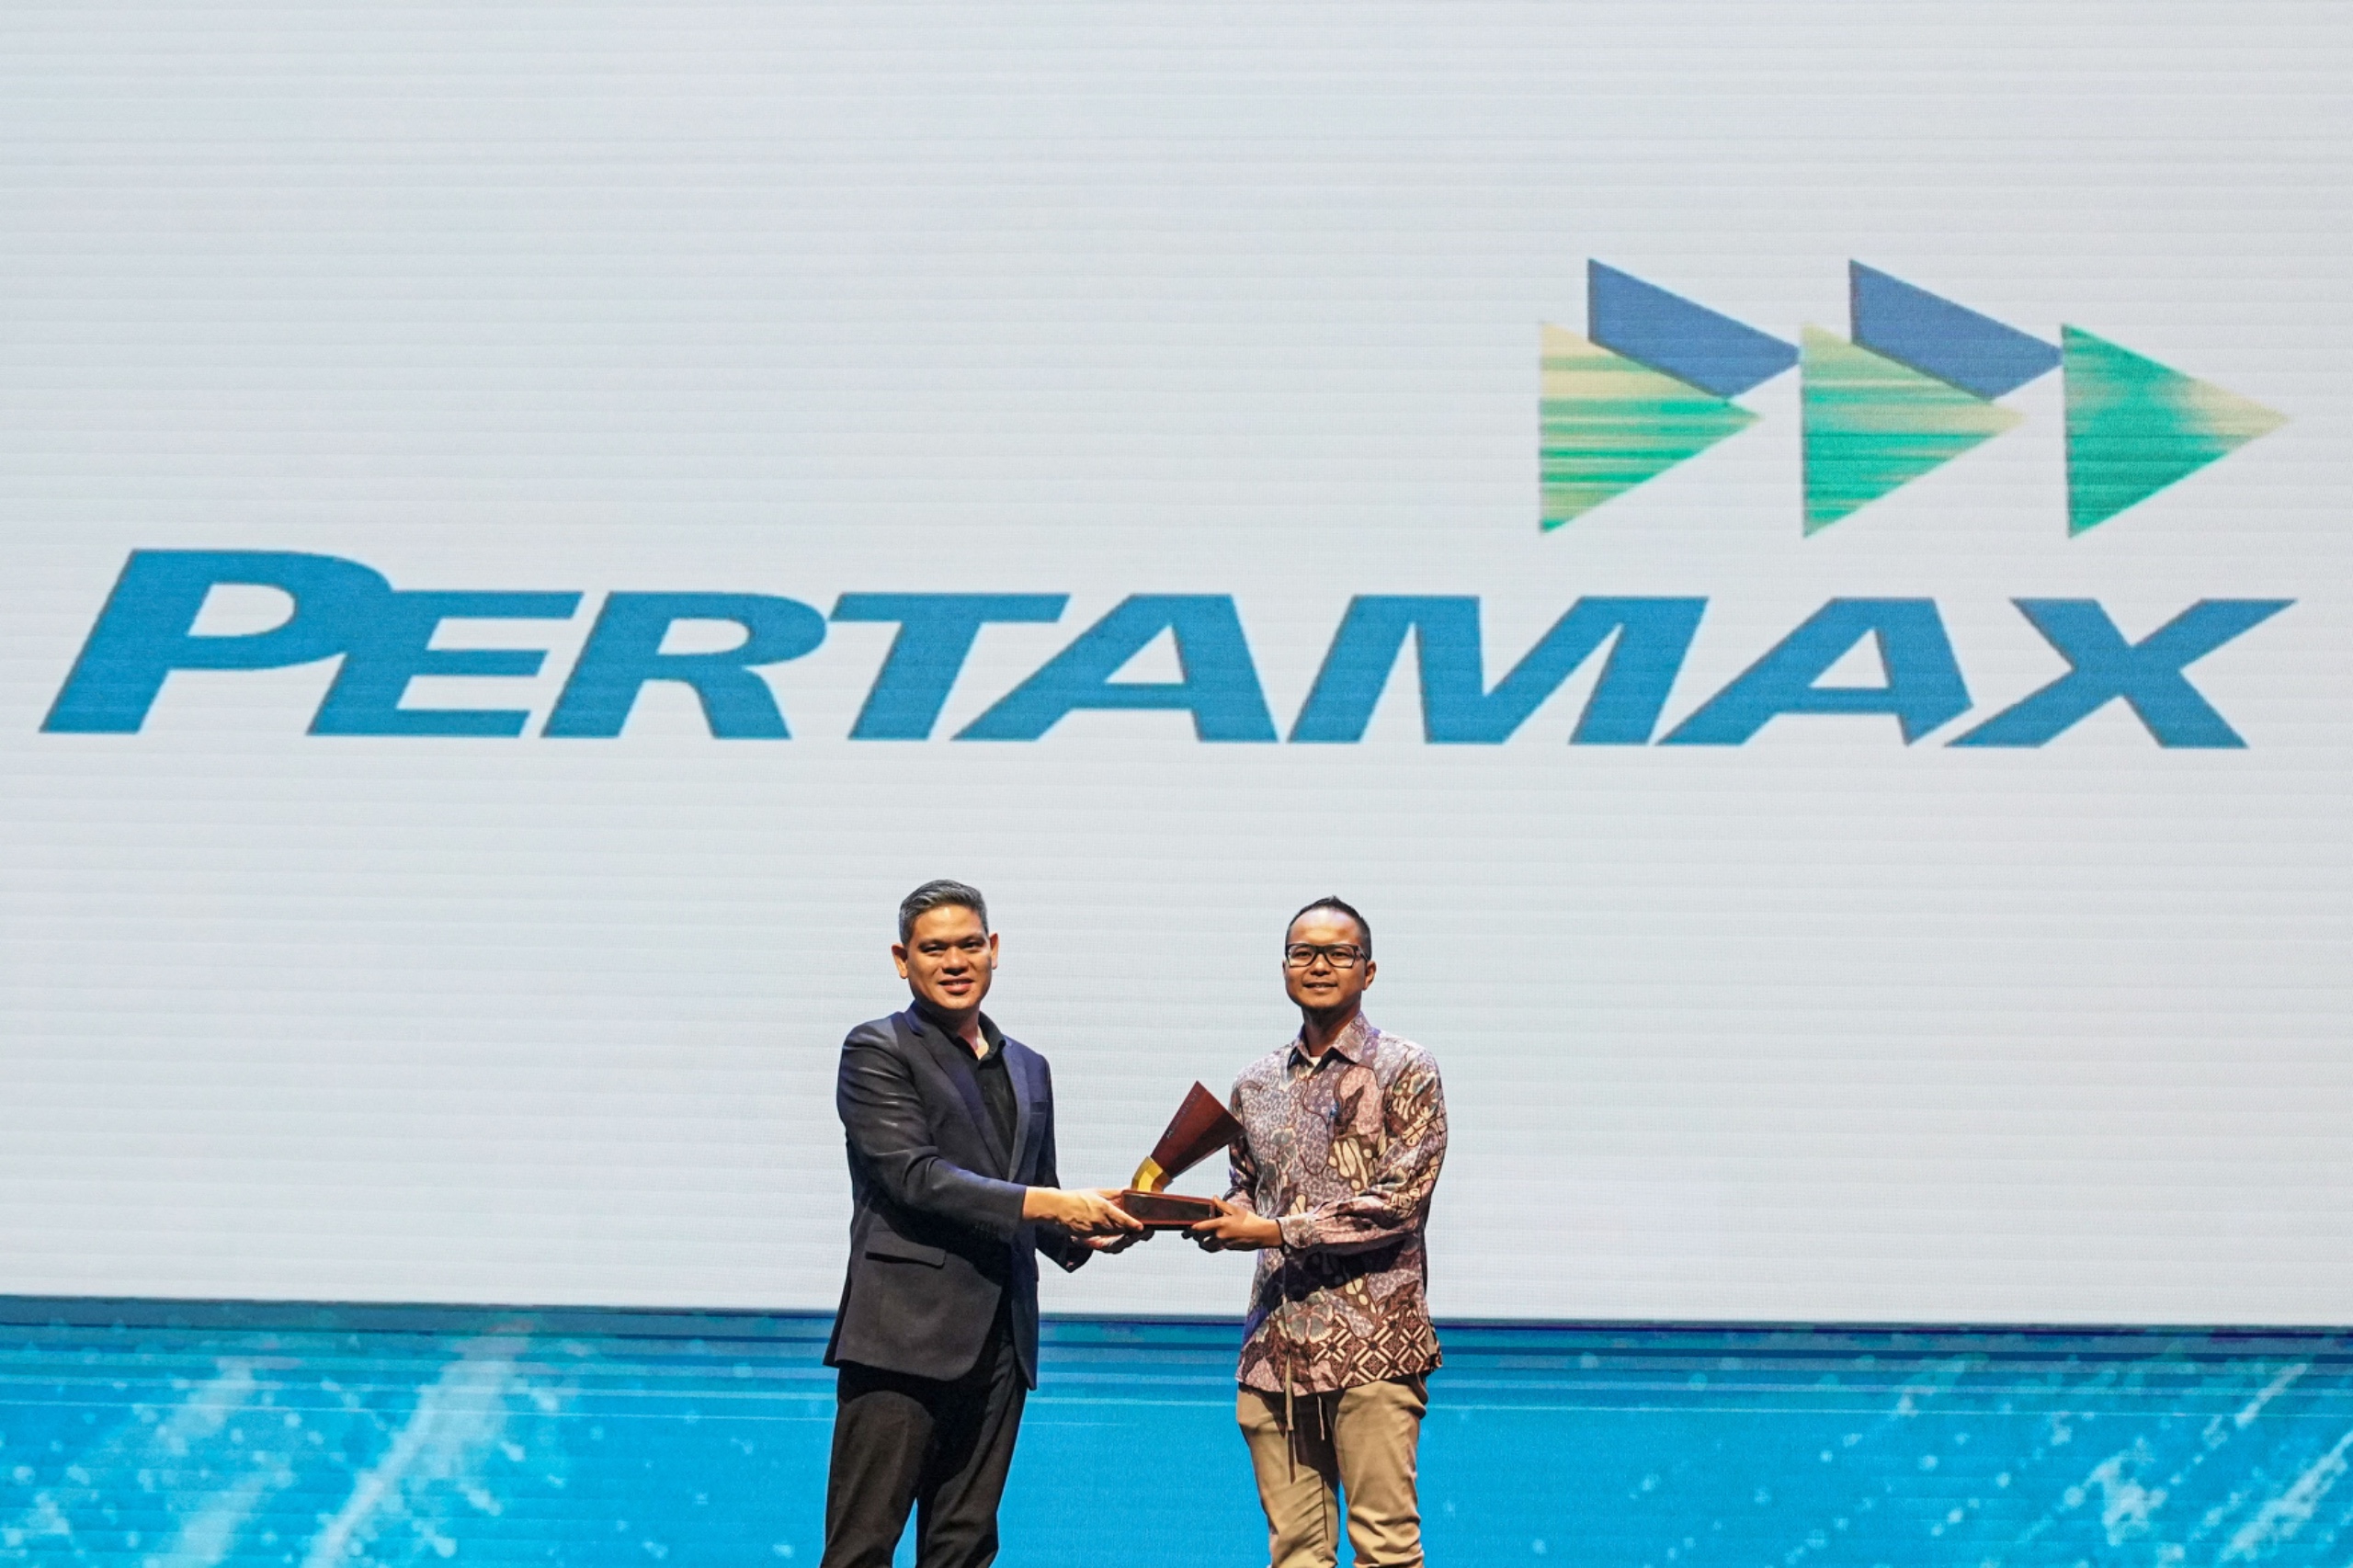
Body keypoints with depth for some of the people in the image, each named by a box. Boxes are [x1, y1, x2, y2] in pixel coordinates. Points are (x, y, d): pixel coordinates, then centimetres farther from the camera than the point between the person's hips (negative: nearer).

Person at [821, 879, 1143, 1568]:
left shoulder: (1029, 1069, 20)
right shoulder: (877, 1050, -1)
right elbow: (912, 1175, -13)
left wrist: (1082, 1232, 0)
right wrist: (1048, 1204, -18)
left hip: (998, 1343, 7)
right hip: (905, 1334, -6)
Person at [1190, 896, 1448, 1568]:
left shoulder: (1405, 1071, -1)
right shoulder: (1256, 1084, 15)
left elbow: (1398, 1203, -10)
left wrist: (1277, 1232, -12)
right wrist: (1213, 1222, 0)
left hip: (1372, 1343, -5)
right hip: (1275, 1345, 5)